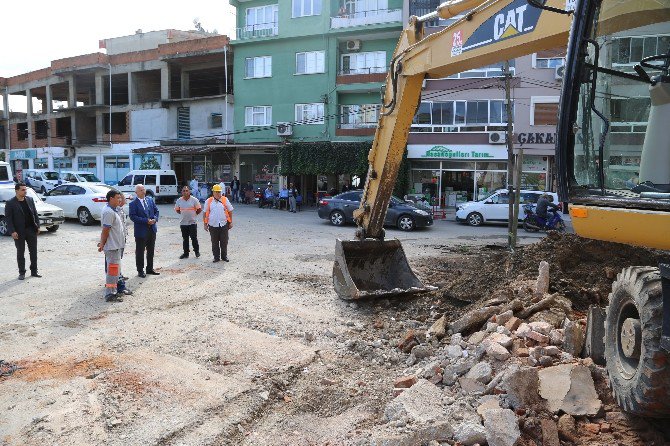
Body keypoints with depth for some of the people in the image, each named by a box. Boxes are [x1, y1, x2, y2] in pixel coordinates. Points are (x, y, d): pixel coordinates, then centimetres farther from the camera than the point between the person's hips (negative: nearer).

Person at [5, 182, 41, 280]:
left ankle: (34, 271, 16)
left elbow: (35, 214, 10)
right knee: (20, 253, 6)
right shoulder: (10, 204, -7)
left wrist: (38, 226, 4)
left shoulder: (30, 200, 6)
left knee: (33, 251, 7)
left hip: (31, 230, 4)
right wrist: (12, 231, -15)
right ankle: (22, 273, 14)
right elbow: (8, 218, -8)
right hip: (19, 232, -3)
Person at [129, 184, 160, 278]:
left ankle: (150, 268, 27)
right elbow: (133, 217, -16)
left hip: (152, 229, 6)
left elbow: (156, 210, 12)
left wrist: (155, 219, -8)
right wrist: (146, 221, -22)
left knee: (151, 251, 15)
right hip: (141, 231, -6)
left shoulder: (150, 200, 8)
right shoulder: (133, 204, -9)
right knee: (140, 251, 4)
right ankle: (140, 270, 14)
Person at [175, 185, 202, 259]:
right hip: (183, 223, 3)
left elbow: (199, 209, 1)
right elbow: (177, 210, 15)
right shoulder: (179, 200, 2)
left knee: (194, 238, -1)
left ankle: (197, 251, 16)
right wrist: (184, 214, 9)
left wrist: (193, 214, 4)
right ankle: (186, 253, 18)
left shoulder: (194, 200, -7)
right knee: (185, 239, 9)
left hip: (192, 222, -3)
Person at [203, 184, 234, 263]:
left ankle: (224, 256, 19)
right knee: (214, 242, 7)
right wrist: (205, 224, 5)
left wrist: (230, 222, 4)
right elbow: (205, 213, 8)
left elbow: (230, 211, 7)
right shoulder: (208, 201, 4)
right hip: (213, 225, 0)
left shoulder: (225, 200, 3)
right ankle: (216, 257, 18)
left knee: (224, 242, 6)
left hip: (224, 224, 0)